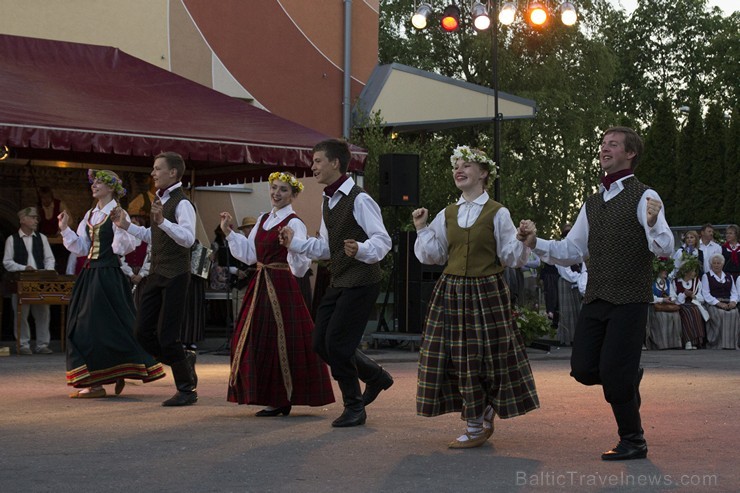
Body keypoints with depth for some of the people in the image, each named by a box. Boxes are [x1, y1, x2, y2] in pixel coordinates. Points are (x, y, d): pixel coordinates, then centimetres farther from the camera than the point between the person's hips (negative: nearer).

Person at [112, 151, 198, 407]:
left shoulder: (181, 203, -13)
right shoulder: (159, 200, 16)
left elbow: (188, 238, -27)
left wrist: (162, 221, -37)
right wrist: (127, 226, 20)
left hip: (175, 275, -9)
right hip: (156, 274, 9)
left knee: (167, 335, -7)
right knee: (143, 331, 6)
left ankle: (186, 390, 7)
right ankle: (183, 361, 25)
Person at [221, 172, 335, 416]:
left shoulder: (294, 224, -9)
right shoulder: (263, 220, 15)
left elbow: (301, 262, -20)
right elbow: (249, 254, 15)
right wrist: (228, 232, 14)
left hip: (283, 287, -8)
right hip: (260, 286, 8)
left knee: (280, 341, -6)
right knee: (258, 339, 8)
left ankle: (281, 400, 2)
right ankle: (273, 400, 17)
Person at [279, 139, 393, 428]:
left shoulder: (359, 200, -14)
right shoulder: (327, 202, 14)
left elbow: (382, 240, -18)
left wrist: (360, 250, -36)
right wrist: (294, 244, 9)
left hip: (361, 283, -9)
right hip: (338, 283, 9)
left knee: (337, 345, -9)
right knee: (321, 343, 9)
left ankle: (354, 408, 10)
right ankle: (375, 376, 29)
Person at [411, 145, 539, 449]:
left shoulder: (497, 213, -2)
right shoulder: (447, 215, 11)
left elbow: (512, 257, -2)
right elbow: (433, 256, 13)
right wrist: (422, 229, 2)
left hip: (487, 293, -4)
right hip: (451, 293, 4)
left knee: (487, 356, -4)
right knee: (456, 358, 2)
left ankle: (479, 425, 11)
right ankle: (475, 423, 14)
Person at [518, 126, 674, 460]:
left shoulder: (644, 198, -6)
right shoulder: (592, 204, 16)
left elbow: (665, 249, -17)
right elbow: (570, 252, 19)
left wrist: (653, 224, -37)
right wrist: (535, 243, 4)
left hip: (629, 301, -6)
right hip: (595, 299, 7)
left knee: (614, 373, -8)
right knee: (583, 369, 2)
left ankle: (632, 442, 10)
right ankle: (629, 380, 33)